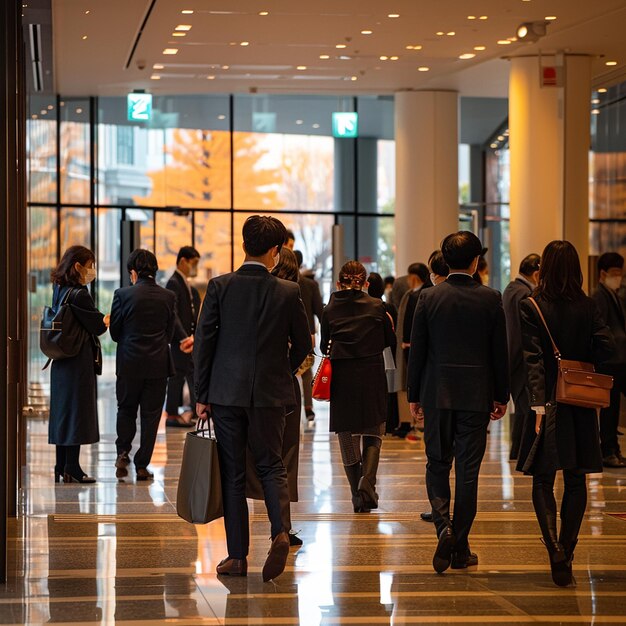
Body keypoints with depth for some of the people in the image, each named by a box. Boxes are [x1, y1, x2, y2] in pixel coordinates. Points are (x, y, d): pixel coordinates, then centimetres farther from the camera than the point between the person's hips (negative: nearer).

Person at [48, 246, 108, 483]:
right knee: (77, 411, -2)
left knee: (62, 411, 13)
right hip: (79, 361, -9)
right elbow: (97, 326, -12)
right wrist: (111, 319, 5)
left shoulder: (59, 290, 7)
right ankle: (72, 469, 1)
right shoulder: (79, 295, -19)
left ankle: (61, 468, 18)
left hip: (61, 362, 9)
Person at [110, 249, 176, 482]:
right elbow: (170, 333, 5)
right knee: (151, 415, 7)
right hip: (158, 364, 1)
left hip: (129, 364, -1)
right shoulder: (168, 297, -2)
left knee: (126, 410, 17)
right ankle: (142, 466, 8)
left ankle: (123, 452, 2)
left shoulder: (123, 295, -9)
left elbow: (114, 332, -1)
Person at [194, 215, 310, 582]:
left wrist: (202, 395, 3)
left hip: (226, 393, 0)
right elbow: (303, 344, 6)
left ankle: (238, 556, 8)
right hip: (270, 394, 0)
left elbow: (204, 342, -4)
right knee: (271, 465, 13)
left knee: (233, 473, 6)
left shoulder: (220, 287, -5)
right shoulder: (288, 292, -4)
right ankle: (281, 531, -11)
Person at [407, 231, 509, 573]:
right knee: (468, 470, 5)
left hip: (437, 394, 0)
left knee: (437, 465, 11)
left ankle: (444, 526, -12)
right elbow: (500, 352, 0)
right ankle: (460, 547, 8)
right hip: (476, 396, 0)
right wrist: (501, 395, 10)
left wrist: (413, 395, 8)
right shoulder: (490, 299, -4)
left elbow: (416, 350, 0)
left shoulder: (429, 297, -3)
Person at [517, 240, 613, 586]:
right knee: (576, 480, 11)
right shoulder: (588, 307, 0)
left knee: (543, 480, 2)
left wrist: (538, 403, -16)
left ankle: (556, 551, -15)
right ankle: (567, 551, 13)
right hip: (582, 404, 2)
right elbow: (606, 347, -6)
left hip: (548, 400, -2)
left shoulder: (531, 307, -7)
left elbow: (533, 359, -13)